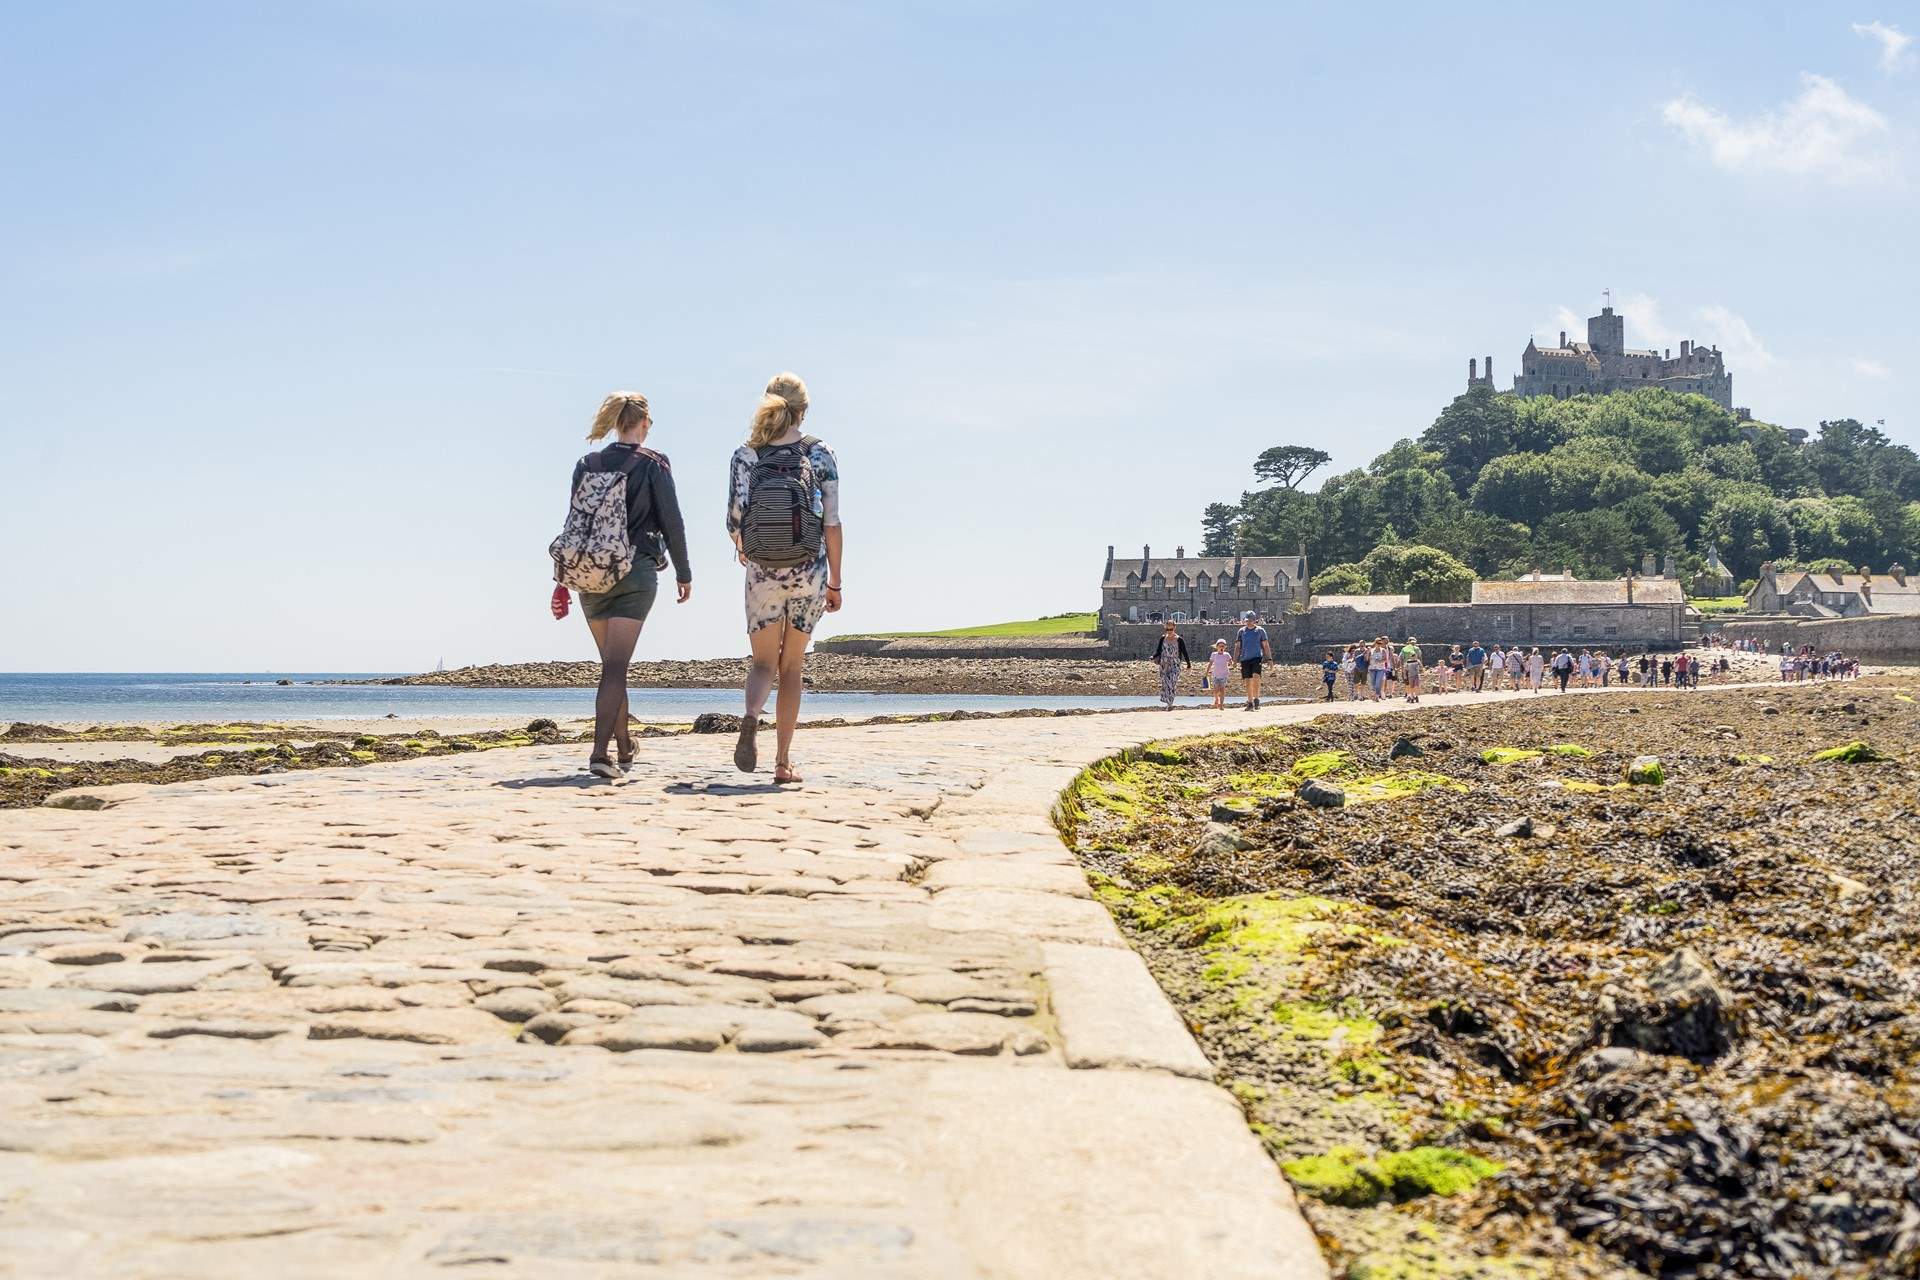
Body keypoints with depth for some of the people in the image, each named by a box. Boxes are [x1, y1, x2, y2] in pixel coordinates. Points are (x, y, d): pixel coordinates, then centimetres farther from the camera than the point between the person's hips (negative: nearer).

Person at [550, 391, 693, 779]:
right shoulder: (653, 464, -3)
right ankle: (600, 752, -21)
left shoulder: (587, 465, 7)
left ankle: (624, 748, 28)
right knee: (616, 666, -9)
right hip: (636, 572, -4)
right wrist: (683, 573, 8)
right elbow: (672, 522, -3)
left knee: (613, 664, 17)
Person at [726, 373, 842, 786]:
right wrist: (835, 582, 4)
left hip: (762, 572, 0)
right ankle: (783, 762, 11)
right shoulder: (820, 454, -2)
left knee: (764, 662, 11)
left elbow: (733, 522, -3)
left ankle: (751, 717, -22)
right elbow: (832, 524, -4)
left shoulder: (746, 456, -1)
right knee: (792, 666, 12)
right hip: (809, 573, 0)